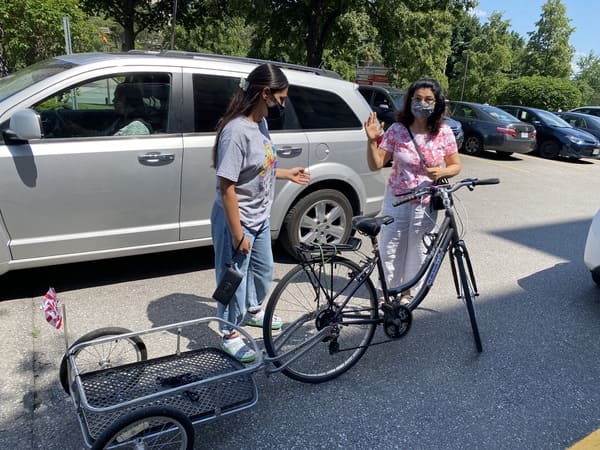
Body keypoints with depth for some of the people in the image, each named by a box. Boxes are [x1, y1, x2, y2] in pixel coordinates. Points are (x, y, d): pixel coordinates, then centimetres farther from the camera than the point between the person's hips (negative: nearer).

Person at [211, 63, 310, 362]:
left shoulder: (260, 123, 1)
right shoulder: (236, 131, -26)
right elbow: (226, 188, -26)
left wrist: (287, 173, 15)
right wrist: (237, 234, -23)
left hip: (260, 217, 9)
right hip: (236, 220, -9)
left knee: (263, 269, 25)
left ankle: (252, 310, 51)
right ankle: (230, 335, 28)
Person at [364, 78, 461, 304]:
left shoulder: (444, 133, -6)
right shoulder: (396, 130, -10)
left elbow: (456, 166, 3)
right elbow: (376, 165, -9)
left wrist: (441, 172, -18)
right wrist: (372, 141, -25)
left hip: (426, 204, 1)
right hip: (396, 200, 0)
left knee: (417, 251, 13)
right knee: (390, 249, 7)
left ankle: (406, 290, 35)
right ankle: (390, 289, 29)